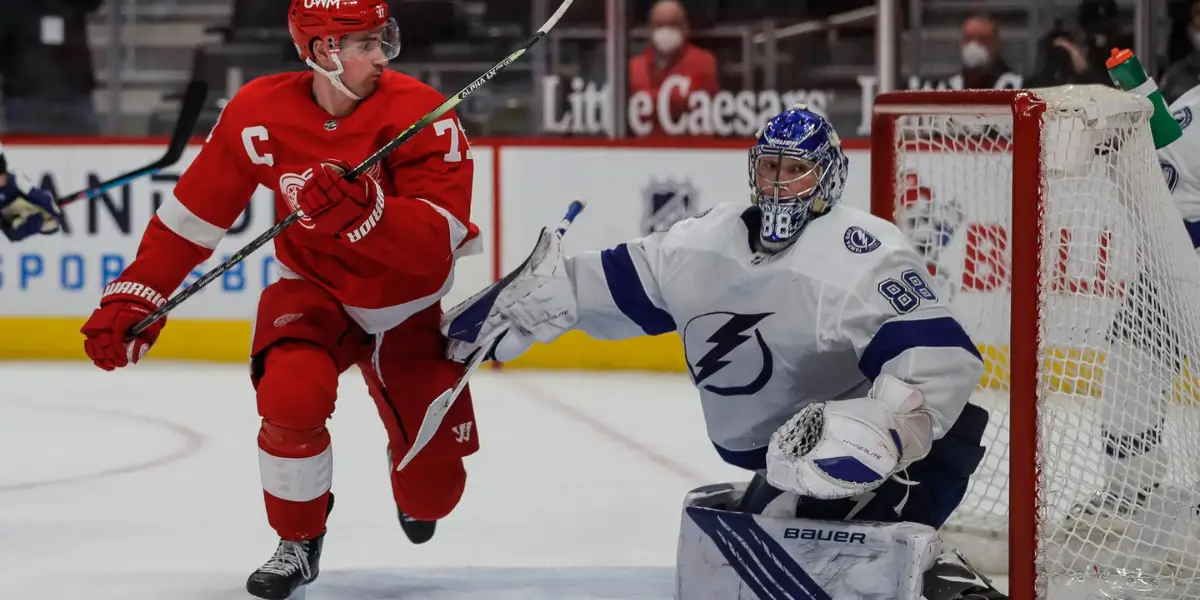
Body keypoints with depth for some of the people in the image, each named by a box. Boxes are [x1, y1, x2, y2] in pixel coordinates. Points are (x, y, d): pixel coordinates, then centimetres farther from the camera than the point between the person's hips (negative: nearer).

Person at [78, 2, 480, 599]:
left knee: (434, 488, 1)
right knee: (291, 394, -32)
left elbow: (439, 243, -32)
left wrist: (362, 210, -49)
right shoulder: (260, 113, -17)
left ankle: (414, 495, 43)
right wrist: (134, 295, -13)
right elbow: (193, 213, -8)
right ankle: (298, 543, -5)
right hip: (315, 291, 0)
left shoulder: (422, 115, -24)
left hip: (408, 308, 0)